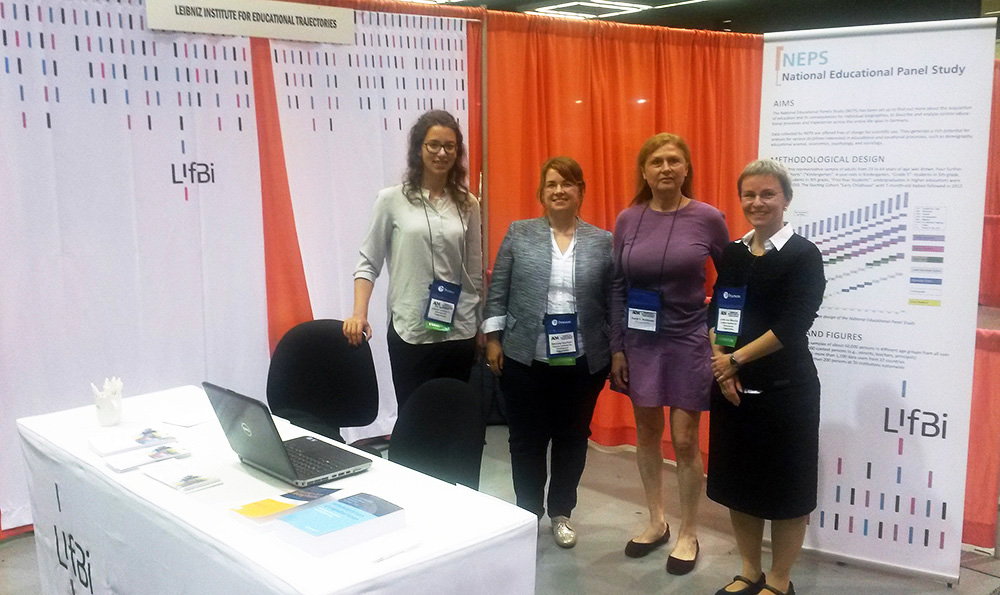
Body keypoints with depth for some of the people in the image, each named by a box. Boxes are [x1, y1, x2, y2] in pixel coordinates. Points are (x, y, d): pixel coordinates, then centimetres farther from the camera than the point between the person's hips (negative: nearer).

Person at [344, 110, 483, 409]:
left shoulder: (468, 204, 6)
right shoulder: (391, 200, -2)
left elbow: (475, 271, 11)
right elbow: (369, 263, 0)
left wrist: (483, 328, 13)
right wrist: (359, 313, -13)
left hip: (459, 333, 3)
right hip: (410, 333, -3)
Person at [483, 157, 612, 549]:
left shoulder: (602, 241, 3)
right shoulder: (519, 234, 2)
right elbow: (498, 290, 3)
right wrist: (493, 340, -2)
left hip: (583, 363, 1)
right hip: (525, 360, -1)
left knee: (572, 440, 12)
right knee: (527, 441, 8)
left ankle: (561, 513, 29)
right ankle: (528, 513, 25)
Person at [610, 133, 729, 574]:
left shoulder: (708, 218, -7)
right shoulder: (627, 220, -1)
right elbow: (617, 288, 3)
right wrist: (616, 348, 2)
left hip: (688, 341, -3)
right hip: (640, 341, 3)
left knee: (684, 440, 2)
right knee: (646, 431, 14)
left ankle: (689, 534, 21)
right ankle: (656, 521, 32)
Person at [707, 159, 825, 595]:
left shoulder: (804, 256, -8)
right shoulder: (732, 254, 9)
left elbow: (793, 325, -16)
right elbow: (715, 314, 6)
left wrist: (736, 359, -16)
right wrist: (719, 363, -11)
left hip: (785, 390, -5)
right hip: (731, 387, 6)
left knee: (785, 488, 6)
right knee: (737, 481, 14)